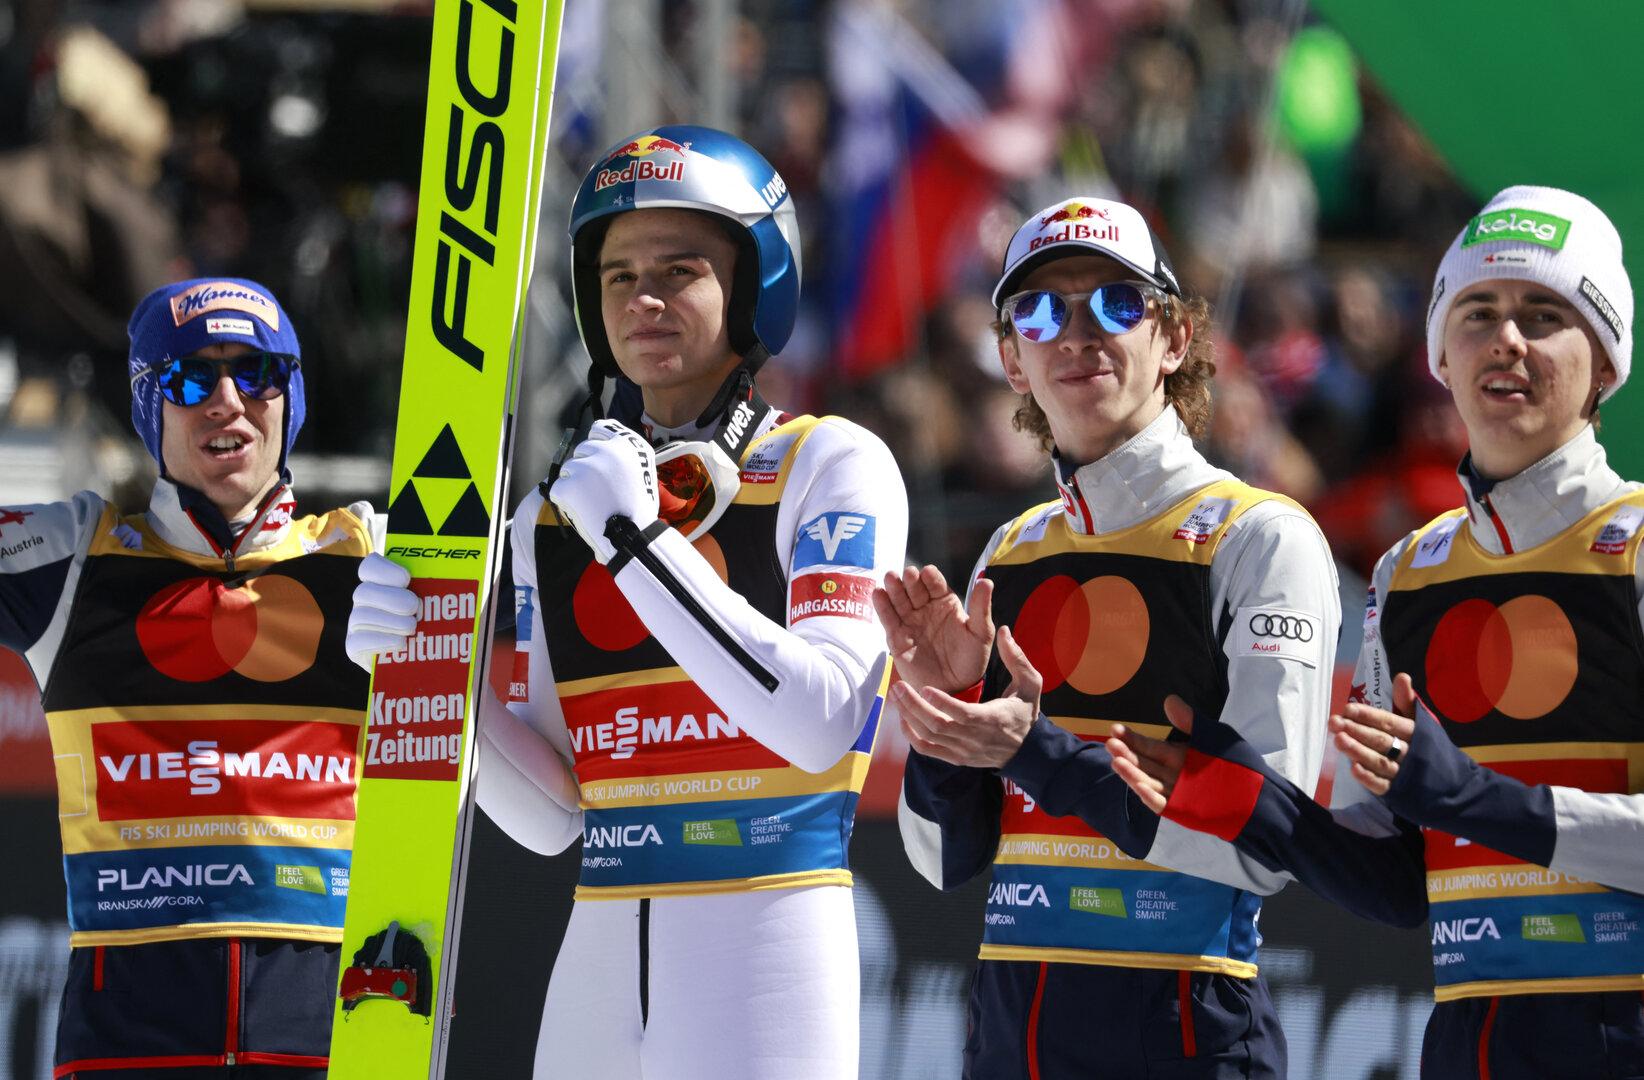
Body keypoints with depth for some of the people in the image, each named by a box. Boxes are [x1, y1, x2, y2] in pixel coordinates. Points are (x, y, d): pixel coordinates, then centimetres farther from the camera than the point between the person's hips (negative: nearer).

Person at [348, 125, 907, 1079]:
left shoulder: (829, 466, 0)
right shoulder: (556, 513, 13)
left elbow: (818, 719, -13)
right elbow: (550, 818, 9)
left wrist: (635, 538, -12)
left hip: (768, 943, -4)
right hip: (599, 956, 4)